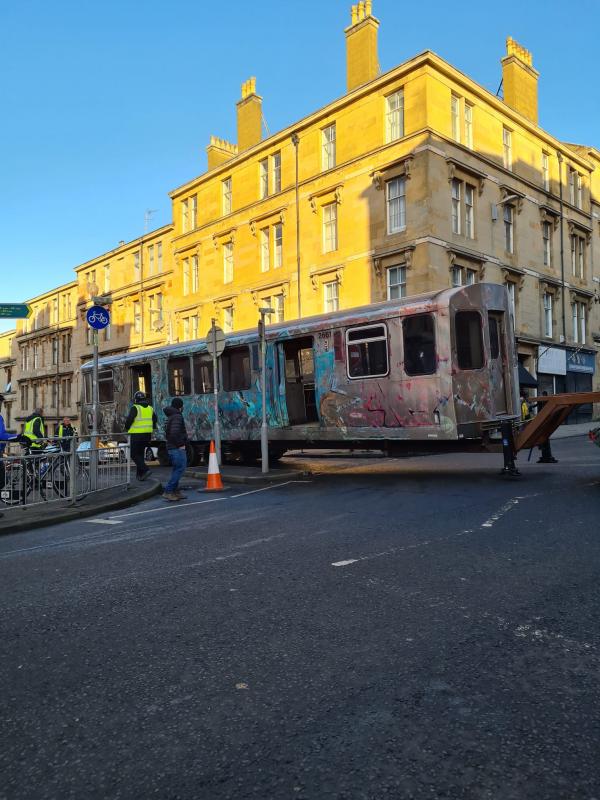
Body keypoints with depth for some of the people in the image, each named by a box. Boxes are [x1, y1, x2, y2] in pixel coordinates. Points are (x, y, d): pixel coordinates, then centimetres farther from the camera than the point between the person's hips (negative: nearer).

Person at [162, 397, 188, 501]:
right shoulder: (177, 416, -14)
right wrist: (180, 444, -17)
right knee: (180, 469, -10)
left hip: (171, 447, 11)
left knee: (177, 469, 16)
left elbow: (167, 433, 25)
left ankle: (175, 491, 19)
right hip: (178, 448, -11)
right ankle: (168, 491, -12)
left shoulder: (170, 417, 19)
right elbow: (174, 433, -26)